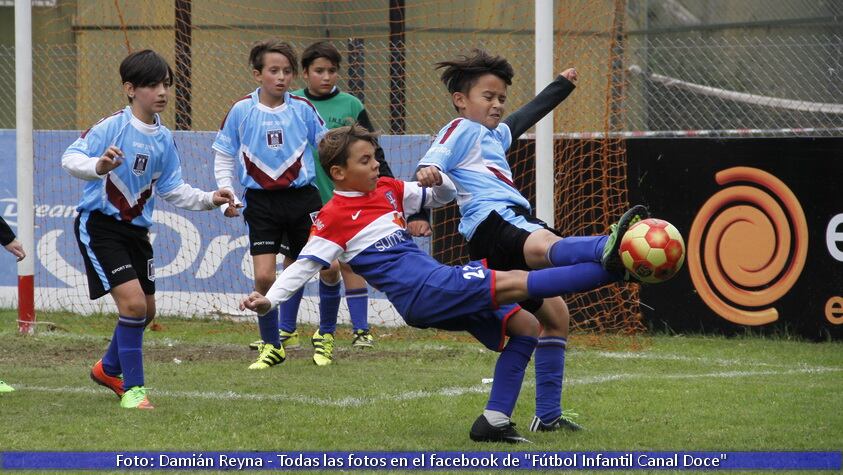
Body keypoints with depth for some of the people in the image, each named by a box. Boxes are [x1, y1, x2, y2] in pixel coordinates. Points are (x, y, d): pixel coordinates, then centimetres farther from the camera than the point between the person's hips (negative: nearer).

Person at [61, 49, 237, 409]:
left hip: (136, 228, 8)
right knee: (133, 302, -19)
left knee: (146, 311, 16)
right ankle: (133, 388, -7)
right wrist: (98, 166, -44)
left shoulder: (164, 139, 5)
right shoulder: (113, 126, -16)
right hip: (99, 226, -8)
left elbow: (172, 189, 13)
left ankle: (109, 368, 42)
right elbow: (71, 157, -23)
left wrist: (208, 200, -1)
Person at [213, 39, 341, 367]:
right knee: (264, 276, -11)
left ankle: (325, 337, 17)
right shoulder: (242, 111, -2)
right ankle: (272, 346, 9)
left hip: (302, 195, 1)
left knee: (329, 267, -6)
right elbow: (223, 157, 6)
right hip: (261, 201, -1)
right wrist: (226, 194, -6)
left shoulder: (302, 109, 1)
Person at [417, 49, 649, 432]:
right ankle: (608, 250, -75)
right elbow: (431, 164, -13)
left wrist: (561, 85, 63)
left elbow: (527, 115, 52)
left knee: (552, 312, 9)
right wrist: (427, 176, -36)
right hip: (492, 224, -11)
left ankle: (548, 414, 10)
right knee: (544, 247, -42)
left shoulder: (495, 135, 33)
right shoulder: (460, 130, 5)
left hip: (516, 221, 11)